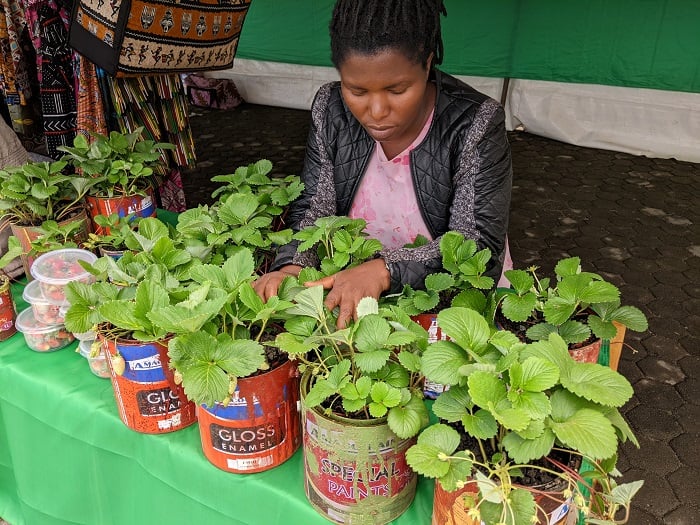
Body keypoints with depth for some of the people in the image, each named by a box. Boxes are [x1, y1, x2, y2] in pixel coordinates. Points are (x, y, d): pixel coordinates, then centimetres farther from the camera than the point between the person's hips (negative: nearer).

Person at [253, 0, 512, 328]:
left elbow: (480, 242, -21)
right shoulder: (330, 110, -7)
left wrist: (384, 270, -36)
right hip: (346, 289, 4)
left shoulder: (476, 123, -19)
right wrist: (292, 267, -24)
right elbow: (312, 209, -3)